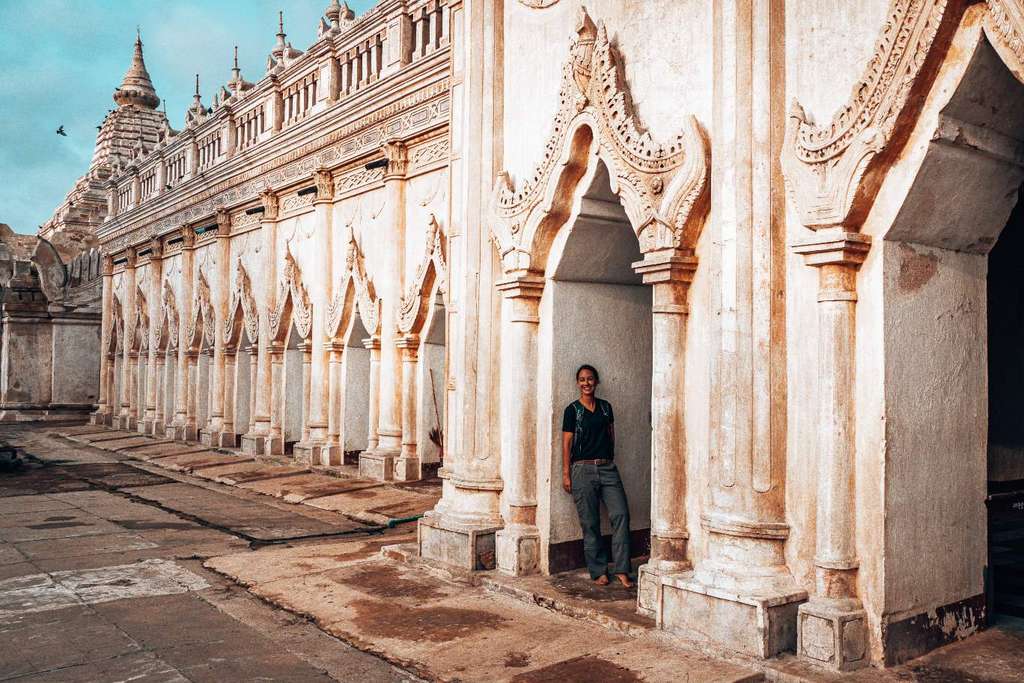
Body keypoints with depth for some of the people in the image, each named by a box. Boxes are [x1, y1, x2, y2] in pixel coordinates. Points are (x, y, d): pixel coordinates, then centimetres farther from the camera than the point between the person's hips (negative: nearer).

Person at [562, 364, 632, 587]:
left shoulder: (606, 406, 11)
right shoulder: (572, 410, 0)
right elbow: (567, 443, -1)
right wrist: (566, 474, -4)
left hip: (608, 468, 3)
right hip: (583, 469, -3)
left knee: (621, 514, -10)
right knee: (590, 523, 1)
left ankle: (621, 570, -4)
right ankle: (598, 572, 12)